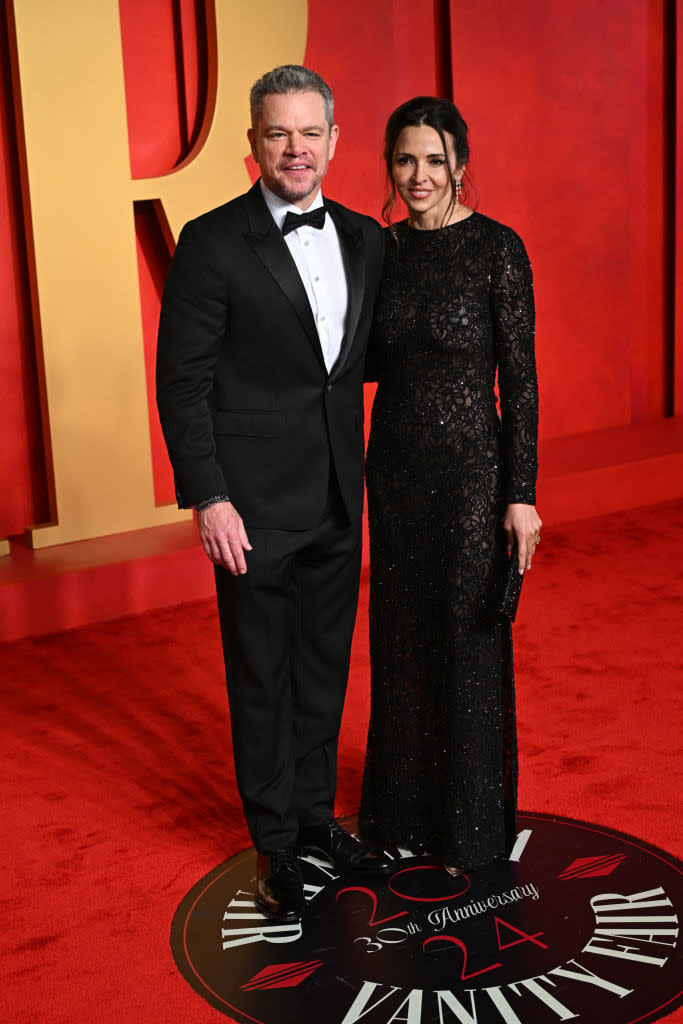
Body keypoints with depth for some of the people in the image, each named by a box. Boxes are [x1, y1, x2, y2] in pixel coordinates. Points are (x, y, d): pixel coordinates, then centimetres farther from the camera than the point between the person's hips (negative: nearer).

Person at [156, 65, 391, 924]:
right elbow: (182, 381, -11)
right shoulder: (212, 243, -10)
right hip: (255, 503, -5)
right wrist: (208, 500, -16)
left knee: (325, 668, 17)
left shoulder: (364, 239, 7)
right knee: (262, 679, 8)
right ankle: (275, 843, 24)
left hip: (337, 500, 5)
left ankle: (315, 815, 35)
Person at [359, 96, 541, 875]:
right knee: (401, 638, 14)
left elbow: (520, 378, -11)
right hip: (394, 466, 5)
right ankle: (406, 809, 33)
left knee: (469, 643, 6)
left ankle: (472, 825, 25)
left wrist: (521, 494, -13)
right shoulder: (381, 249, 5)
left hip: (470, 469, -5)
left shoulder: (497, 249, -10)